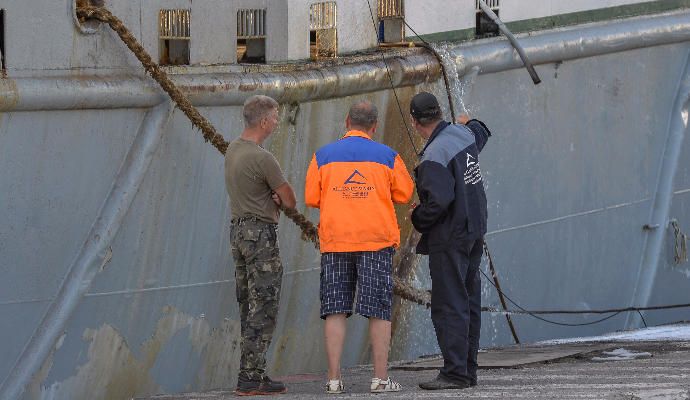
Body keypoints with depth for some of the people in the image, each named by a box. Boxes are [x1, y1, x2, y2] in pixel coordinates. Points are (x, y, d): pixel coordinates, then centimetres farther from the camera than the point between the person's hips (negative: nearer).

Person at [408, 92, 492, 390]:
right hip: (474, 232, 9)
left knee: (449, 305, -8)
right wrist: (468, 122, 54)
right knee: (469, 302, 11)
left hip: (449, 238, -9)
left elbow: (439, 200, -29)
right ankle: (468, 370, 15)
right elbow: (481, 133, 31)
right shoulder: (462, 134, 5)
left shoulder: (434, 156, -21)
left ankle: (455, 372, -11)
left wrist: (418, 219, -10)